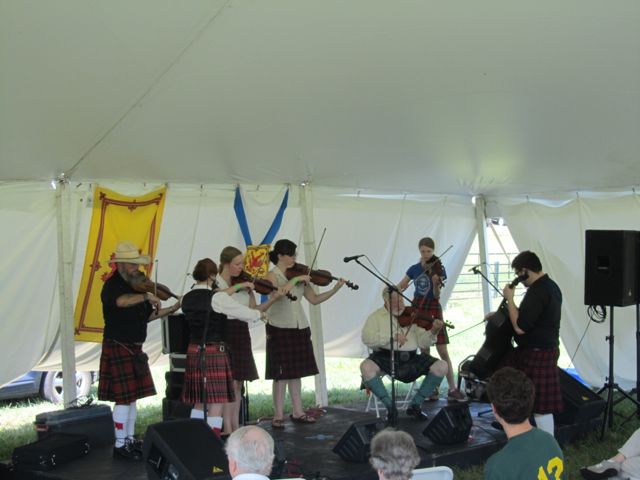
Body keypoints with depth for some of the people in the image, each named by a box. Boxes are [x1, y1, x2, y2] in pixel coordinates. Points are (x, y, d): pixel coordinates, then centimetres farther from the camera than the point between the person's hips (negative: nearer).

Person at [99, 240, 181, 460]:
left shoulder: (135, 285, 12)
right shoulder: (111, 286, -14)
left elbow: (147, 316, 16)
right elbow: (121, 301, -39)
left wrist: (172, 309, 8)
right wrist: (147, 296, -43)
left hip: (134, 348, 8)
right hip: (118, 348, -8)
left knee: (132, 396, 13)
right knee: (124, 398, -6)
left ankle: (130, 439, 22)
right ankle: (120, 444, 3)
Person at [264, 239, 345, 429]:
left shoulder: (299, 276, 10)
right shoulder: (272, 275, -5)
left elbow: (314, 299, 8)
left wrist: (335, 289, -1)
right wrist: (295, 279, -25)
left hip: (299, 328, 6)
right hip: (280, 328, -6)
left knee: (296, 371, 11)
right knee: (281, 373, -4)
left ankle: (297, 412, 18)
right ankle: (278, 415, 3)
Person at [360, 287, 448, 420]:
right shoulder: (377, 316, 7)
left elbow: (422, 342, 5)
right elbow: (367, 338, -10)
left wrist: (433, 332, -15)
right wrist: (392, 336, -19)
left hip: (410, 359, 3)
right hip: (385, 357, -3)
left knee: (441, 366, -16)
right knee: (366, 367, -34)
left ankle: (415, 405, -2)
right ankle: (390, 405, -13)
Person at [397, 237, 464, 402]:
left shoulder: (438, 270, -4)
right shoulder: (414, 269, 6)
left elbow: (436, 295, -13)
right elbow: (398, 287, 12)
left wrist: (436, 283, -32)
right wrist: (401, 289, -11)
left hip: (433, 309, -3)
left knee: (442, 351, -7)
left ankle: (452, 389, -4)